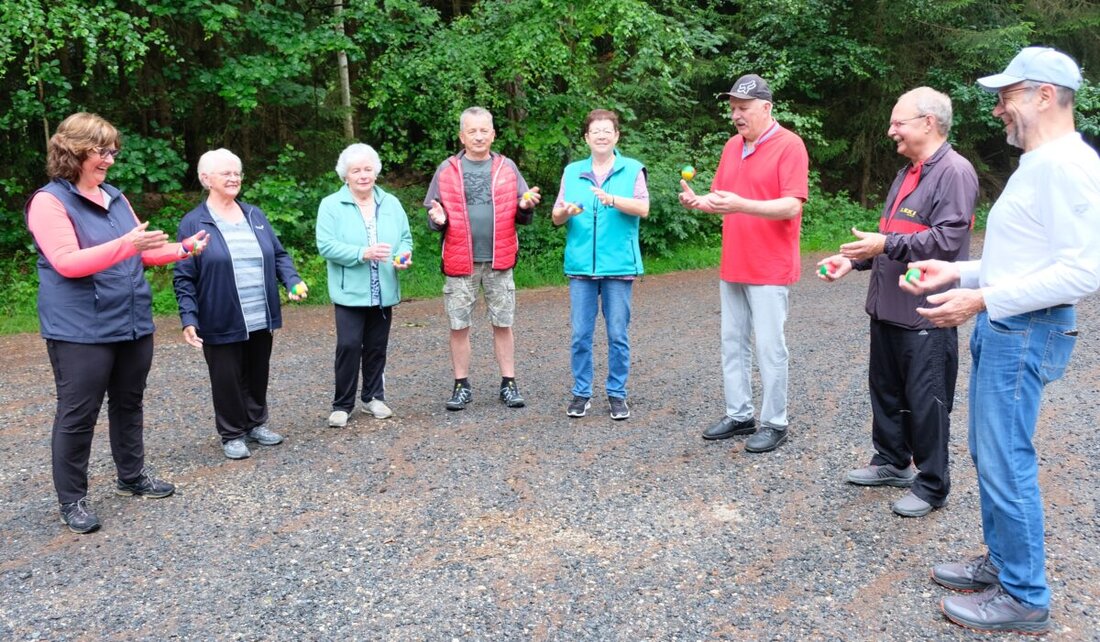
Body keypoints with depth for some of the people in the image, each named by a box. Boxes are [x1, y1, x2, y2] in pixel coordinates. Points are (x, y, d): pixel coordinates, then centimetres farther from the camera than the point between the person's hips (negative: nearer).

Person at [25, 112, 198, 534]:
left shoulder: (115, 198, 12)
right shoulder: (49, 202, -10)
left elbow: (141, 253, 19)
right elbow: (67, 262, -21)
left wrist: (181, 250, 2)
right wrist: (125, 244, -30)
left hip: (133, 323, 7)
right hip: (80, 331, -7)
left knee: (129, 404, 17)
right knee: (77, 415, 0)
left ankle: (131, 476, 32)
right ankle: (72, 500, 12)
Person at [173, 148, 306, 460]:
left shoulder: (254, 215, 10)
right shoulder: (194, 223, -5)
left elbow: (278, 255, 13)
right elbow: (184, 278, -6)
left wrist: (293, 280, -7)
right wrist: (189, 319, -15)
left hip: (261, 320, 5)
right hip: (222, 323, -5)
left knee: (258, 376, 16)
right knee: (228, 379, 6)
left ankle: (256, 423, 34)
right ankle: (232, 434, 22)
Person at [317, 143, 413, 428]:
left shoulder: (391, 203, 10)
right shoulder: (331, 205, -4)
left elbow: (405, 238, 11)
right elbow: (326, 245, -13)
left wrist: (404, 255, -12)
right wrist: (363, 253, -24)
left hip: (384, 292, 4)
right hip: (350, 292, -4)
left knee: (377, 347, 12)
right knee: (349, 346, -9)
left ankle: (374, 397, 27)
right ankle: (342, 405, 5)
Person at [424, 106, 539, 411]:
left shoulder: (507, 168, 6)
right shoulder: (446, 170, 4)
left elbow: (522, 216, 11)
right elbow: (434, 212, 9)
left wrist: (526, 207, -12)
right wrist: (437, 219, -14)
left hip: (499, 261, 1)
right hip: (460, 262, 0)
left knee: (503, 325, 6)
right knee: (459, 326, 5)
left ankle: (508, 384, 16)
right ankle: (462, 386, 17)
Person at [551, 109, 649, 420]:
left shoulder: (633, 169, 4)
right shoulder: (572, 172, 12)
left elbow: (643, 208, -10)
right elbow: (556, 217, 10)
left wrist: (612, 199, -26)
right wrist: (565, 211, -13)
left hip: (619, 265, -2)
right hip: (581, 265, 2)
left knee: (618, 334, 4)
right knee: (580, 334, 5)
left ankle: (616, 394, 15)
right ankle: (581, 392, 17)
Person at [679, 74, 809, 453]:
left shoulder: (789, 145, -9)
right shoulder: (732, 146, 12)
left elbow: (792, 206, -18)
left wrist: (742, 205, -30)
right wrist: (698, 200, -7)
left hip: (769, 268, -7)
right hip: (732, 265, 7)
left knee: (769, 346, -1)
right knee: (733, 343, 11)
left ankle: (774, 424, 11)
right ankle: (738, 415, 23)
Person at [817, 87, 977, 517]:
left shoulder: (954, 172, -13)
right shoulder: (908, 173, 17)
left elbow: (947, 239, -22)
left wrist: (887, 245, -23)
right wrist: (854, 259, 12)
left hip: (926, 313, -9)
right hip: (888, 306, 10)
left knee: (925, 401, 1)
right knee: (885, 389, 18)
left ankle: (931, 486, 15)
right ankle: (891, 462, 34)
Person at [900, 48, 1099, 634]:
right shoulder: (1036, 164, 16)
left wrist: (983, 299, -23)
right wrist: (959, 272, 13)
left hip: (1025, 333, -10)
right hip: (1000, 326, 10)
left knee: (1006, 463, -4)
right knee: (990, 455, 16)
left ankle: (1024, 598, 10)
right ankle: (1001, 562, 31)